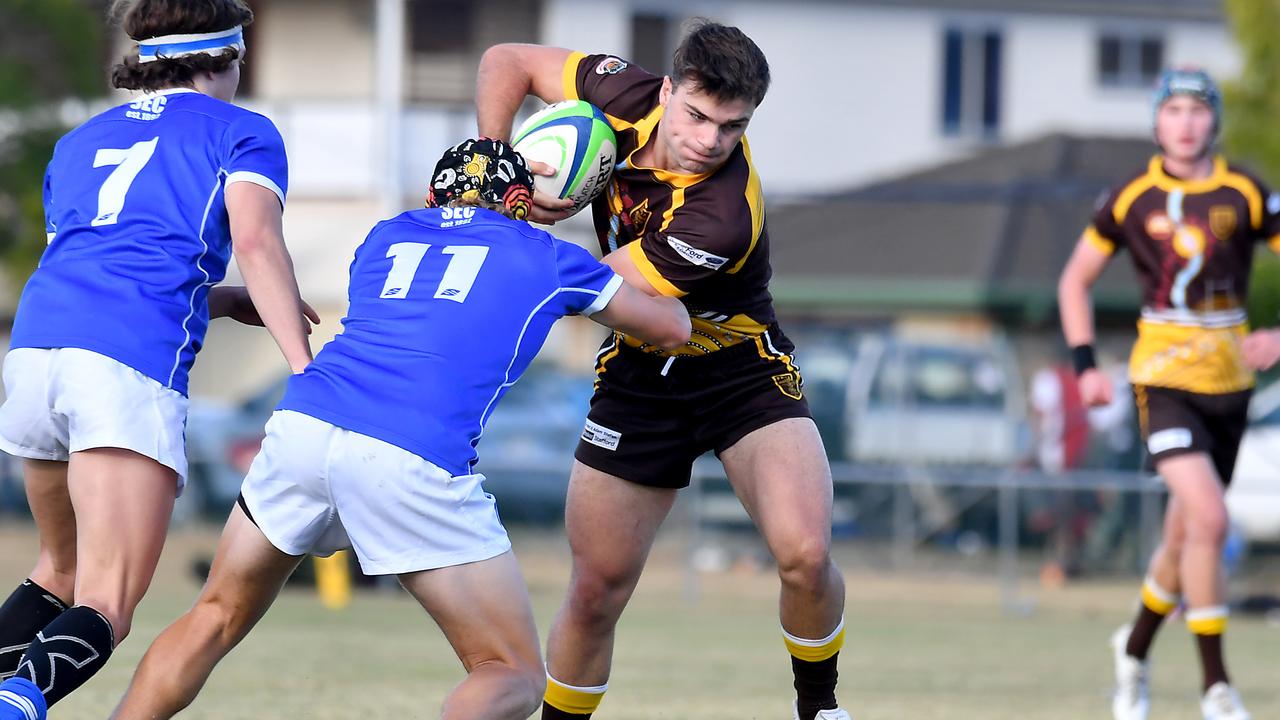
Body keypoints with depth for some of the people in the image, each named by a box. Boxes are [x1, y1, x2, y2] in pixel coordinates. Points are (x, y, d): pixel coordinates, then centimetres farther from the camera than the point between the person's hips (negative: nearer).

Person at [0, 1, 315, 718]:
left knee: (63, 573, 26)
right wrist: (305, 367, -11)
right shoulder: (242, 132, 15)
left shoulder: (78, 143, 32)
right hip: (134, 368, -6)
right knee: (103, 610, -12)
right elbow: (255, 239, -4)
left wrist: (229, 301, 33)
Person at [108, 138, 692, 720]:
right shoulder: (546, 256, 20)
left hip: (301, 427, 4)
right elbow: (671, 327, 32)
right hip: (416, 465, -4)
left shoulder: (386, 237, 28)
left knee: (215, 618, 23)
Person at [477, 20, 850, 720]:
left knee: (804, 554, -25)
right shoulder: (627, 95, -18)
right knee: (596, 591, 3)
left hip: (742, 370, -5)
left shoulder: (720, 219, -34)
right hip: (639, 375, 5)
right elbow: (507, 62, -5)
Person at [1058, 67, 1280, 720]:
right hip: (1163, 374, -2)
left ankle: (1134, 649, 37)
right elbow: (1075, 279, 12)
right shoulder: (1132, 197, 0)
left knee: (1185, 536, 10)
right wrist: (1085, 365, 2)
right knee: (1209, 519, -20)